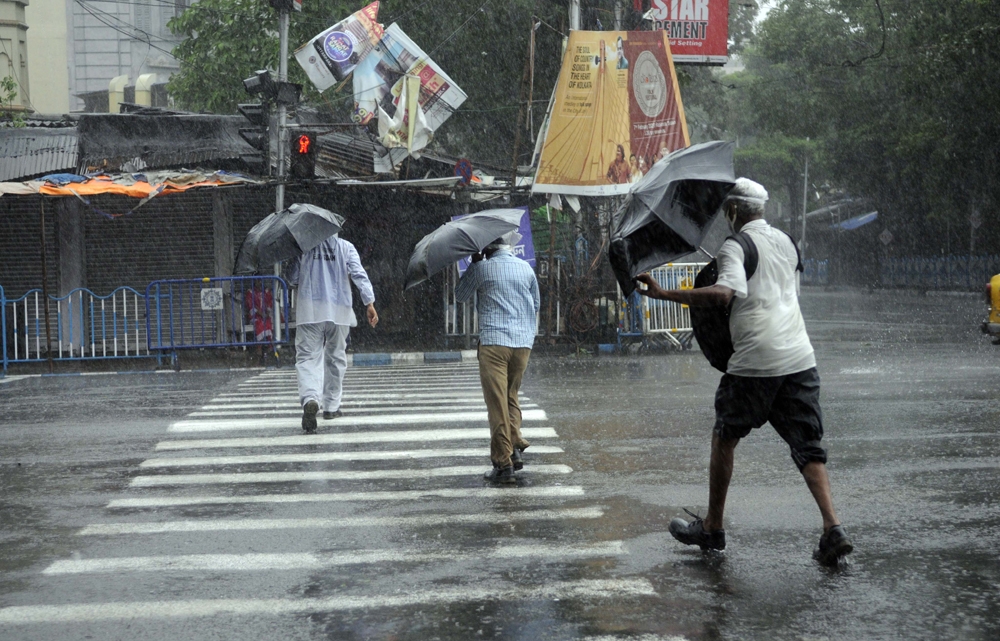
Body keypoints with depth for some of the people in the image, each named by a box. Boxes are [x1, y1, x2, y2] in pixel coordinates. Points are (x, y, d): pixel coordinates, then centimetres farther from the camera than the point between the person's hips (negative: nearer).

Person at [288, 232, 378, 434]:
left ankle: (310, 398, -32)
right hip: (338, 311, 1)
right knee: (335, 357, 16)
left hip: (309, 310, -1)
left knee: (308, 357, -5)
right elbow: (359, 275, -8)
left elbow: (292, 279, 7)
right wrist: (370, 303, -9)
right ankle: (331, 406, 22)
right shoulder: (346, 247, 3)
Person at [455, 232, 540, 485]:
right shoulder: (526, 268, 10)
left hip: (493, 342, -4)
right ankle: (516, 447, 7)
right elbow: (536, 304, 21)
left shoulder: (482, 268, -2)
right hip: (523, 342, 4)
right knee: (512, 398, 19)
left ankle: (503, 464, -4)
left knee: (497, 404, -3)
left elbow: (460, 296, 13)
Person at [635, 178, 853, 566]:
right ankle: (833, 528, -10)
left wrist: (663, 293, -22)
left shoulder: (735, 247, -6)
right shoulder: (785, 242, 18)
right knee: (807, 446, 6)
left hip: (754, 362, -6)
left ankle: (712, 528, 21)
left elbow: (725, 293, -24)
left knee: (724, 439, 12)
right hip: (800, 358, 6)